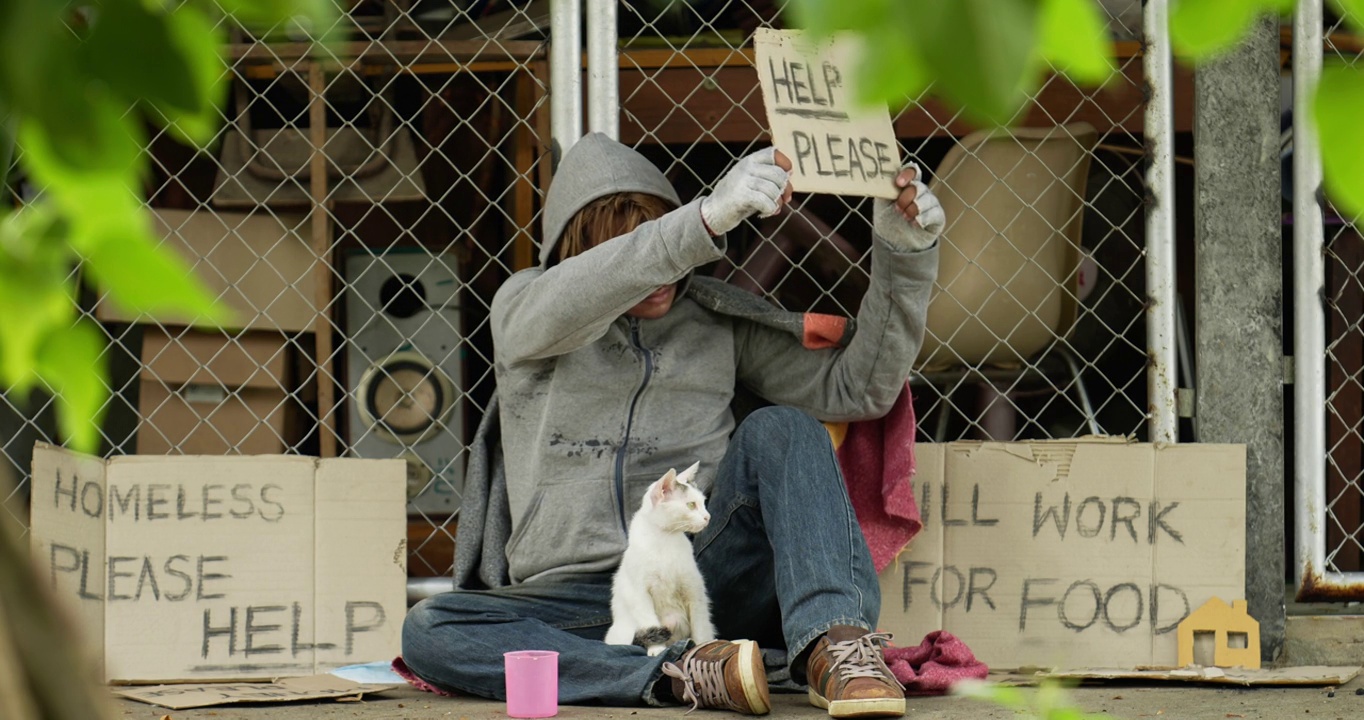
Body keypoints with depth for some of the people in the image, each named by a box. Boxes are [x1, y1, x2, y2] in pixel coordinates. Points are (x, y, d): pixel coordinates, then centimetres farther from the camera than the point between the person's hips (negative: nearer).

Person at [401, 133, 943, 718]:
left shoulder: (719, 320, 14)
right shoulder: (522, 307, 7)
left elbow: (859, 387, 14)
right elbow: (572, 302, -19)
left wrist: (904, 257, -1)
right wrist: (708, 219, -33)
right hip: (579, 598, -1)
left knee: (777, 430, -22)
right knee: (426, 631, -30)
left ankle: (834, 645, -41)